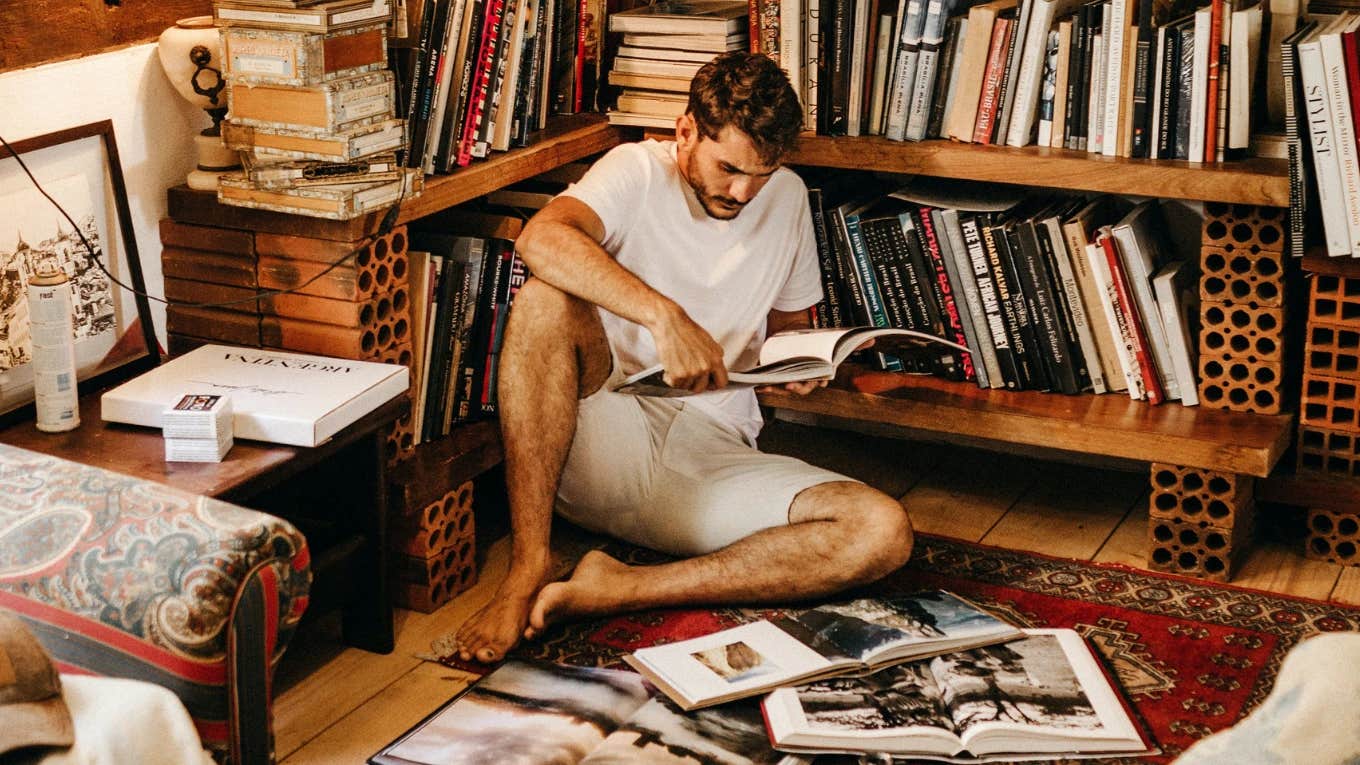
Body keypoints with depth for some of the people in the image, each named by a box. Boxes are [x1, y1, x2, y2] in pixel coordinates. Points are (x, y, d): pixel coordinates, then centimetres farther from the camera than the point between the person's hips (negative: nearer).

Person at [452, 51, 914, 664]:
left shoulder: (787, 198, 14)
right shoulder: (637, 171, -2)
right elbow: (540, 238, -25)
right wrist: (664, 315, -37)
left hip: (714, 455, 3)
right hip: (608, 439, -3)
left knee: (884, 533, -23)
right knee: (546, 296, -31)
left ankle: (617, 590, -27)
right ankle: (527, 572, -31)